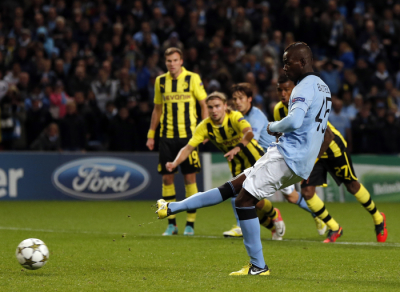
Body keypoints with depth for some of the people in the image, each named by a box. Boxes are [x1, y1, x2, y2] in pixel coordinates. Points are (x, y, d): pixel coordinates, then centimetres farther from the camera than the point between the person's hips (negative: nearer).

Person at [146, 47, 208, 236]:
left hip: (188, 135, -3)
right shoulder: (160, 81, 9)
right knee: (166, 178, 0)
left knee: (189, 178, -3)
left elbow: (204, 104, 2)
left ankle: (190, 223, 3)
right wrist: (151, 135, 14)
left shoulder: (193, 79, -1)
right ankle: (171, 224, 8)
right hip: (166, 136, 3)